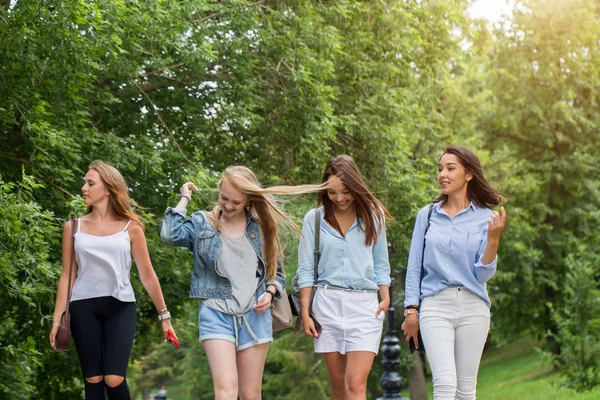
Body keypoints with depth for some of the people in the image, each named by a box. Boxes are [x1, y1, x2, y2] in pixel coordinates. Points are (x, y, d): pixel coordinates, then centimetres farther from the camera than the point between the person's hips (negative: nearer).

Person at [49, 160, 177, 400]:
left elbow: (147, 275, 7)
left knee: (114, 379, -15)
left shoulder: (130, 228, 4)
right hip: (84, 308, 2)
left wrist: (164, 315, 7)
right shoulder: (74, 228, 8)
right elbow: (67, 276, 8)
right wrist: (57, 318, 2)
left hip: (120, 307, -1)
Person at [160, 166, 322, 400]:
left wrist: (270, 292, -4)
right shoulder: (201, 224, 4)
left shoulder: (261, 228, 8)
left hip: (255, 316, 2)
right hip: (216, 314, -2)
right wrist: (184, 199, -5)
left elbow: (277, 271, 16)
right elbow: (170, 235, -15)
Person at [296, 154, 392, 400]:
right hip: (328, 303, 1)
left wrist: (385, 297, -2)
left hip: (365, 305, -1)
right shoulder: (314, 219, 4)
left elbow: (381, 264, 12)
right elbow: (305, 268, 5)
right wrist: (305, 312, 0)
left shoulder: (373, 216, 6)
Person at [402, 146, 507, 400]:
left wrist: (493, 238, -16)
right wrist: (411, 310, 5)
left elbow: (484, 274, -2)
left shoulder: (485, 217, 2)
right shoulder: (427, 215, 7)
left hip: (472, 308, 0)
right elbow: (414, 267, 10)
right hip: (435, 305, 0)